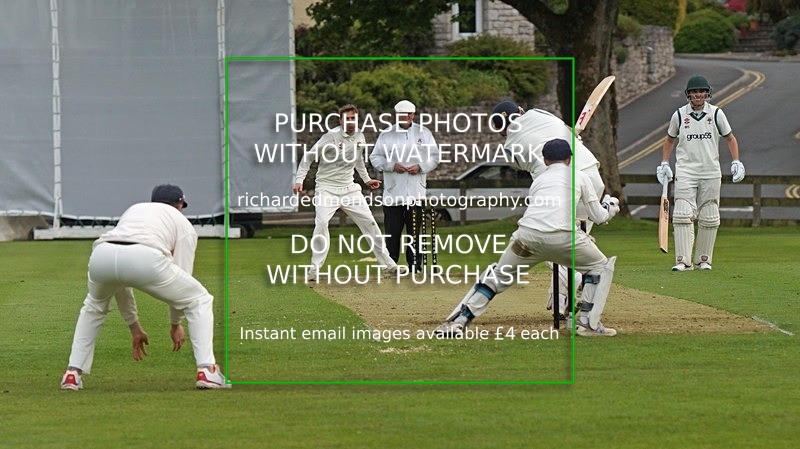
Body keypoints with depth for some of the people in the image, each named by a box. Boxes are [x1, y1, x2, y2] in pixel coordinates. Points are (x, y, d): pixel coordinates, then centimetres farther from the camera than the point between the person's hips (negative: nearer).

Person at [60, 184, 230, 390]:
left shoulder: (133, 210, 43)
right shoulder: (184, 224, 30)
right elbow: (181, 281, 23)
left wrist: (134, 326, 46)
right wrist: (175, 324, 39)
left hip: (101, 255, 4)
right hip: (146, 259, -4)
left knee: (94, 306, 38)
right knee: (200, 301, 19)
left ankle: (73, 373, 26)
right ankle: (206, 371, 5)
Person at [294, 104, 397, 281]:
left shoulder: (359, 137, 5)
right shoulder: (331, 137, -15)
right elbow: (309, 156, -11)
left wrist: (366, 179, 29)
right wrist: (299, 180, -19)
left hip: (349, 188, 5)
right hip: (327, 188, -5)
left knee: (369, 222, 3)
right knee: (321, 223, -24)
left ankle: (388, 264, 12)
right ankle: (315, 267, -17)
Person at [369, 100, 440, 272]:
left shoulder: (423, 133, 10)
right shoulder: (386, 135, 7)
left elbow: (434, 157, 11)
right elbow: (375, 158, 6)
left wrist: (420, 167, -7)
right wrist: (392, 165, -11)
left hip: (416, 192, 1)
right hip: (392, 191, -1)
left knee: (415, 230, 2)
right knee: (392, 231, 0)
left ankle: (415, 265, 7)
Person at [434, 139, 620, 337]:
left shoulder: (538, 180, 30)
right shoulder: (579, 176, 22)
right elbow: (599, 217, 25)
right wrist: (611, 206, 47)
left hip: (527, 234, 3)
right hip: (563, 237, -3)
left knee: (498, 276, 20)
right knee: (601, 266, 20)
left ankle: (459, 321, 8)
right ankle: (588, 323, 7)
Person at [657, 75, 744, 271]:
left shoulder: (716, 113, 3)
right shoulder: (679, 115, 3)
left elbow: (730, 138, 13)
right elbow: (669, 139, 17)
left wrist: (736, 162, 4)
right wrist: (664, 163, 9)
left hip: (711, 174, 1)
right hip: (685, 172, -1)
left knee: (709, 219, 3)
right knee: (683, 215, -13)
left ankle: (703, 259, 13)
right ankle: (683, 260, -14)